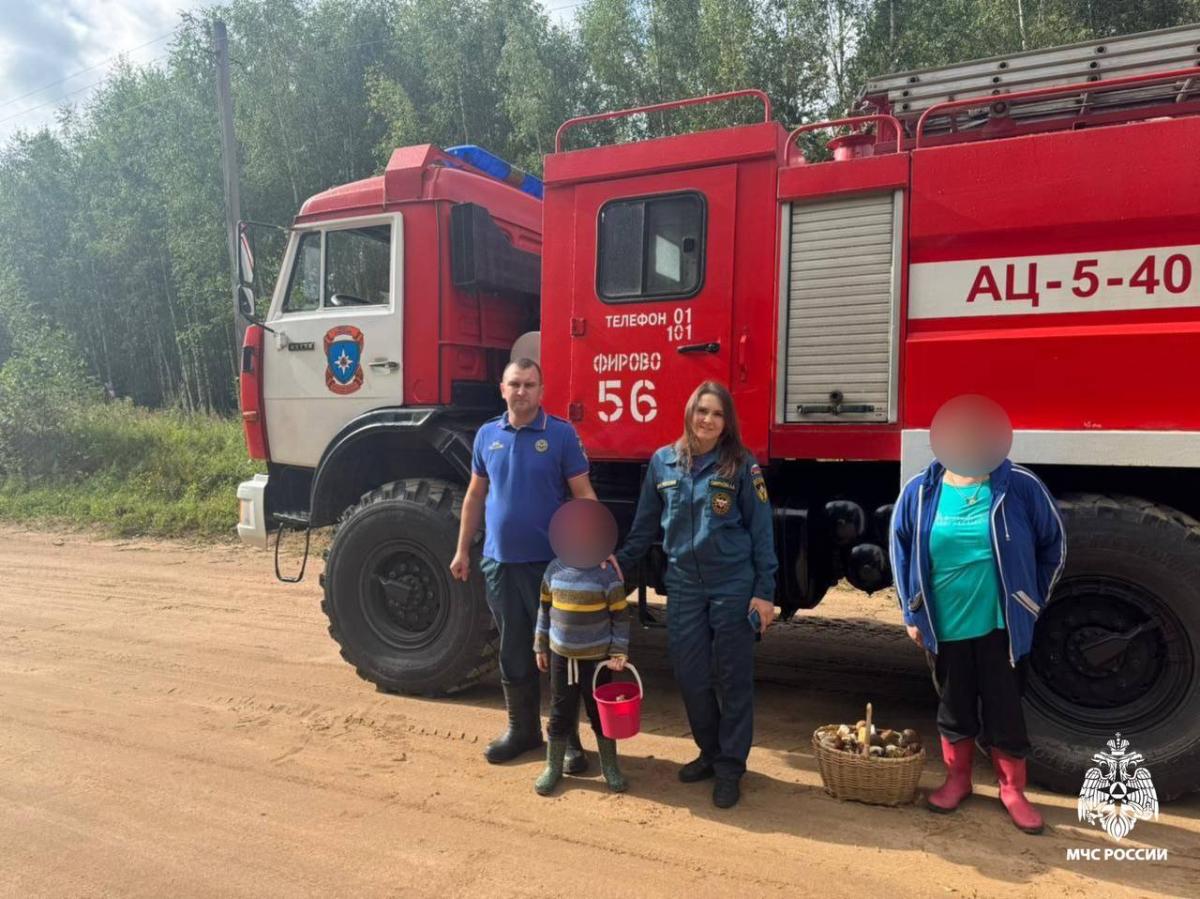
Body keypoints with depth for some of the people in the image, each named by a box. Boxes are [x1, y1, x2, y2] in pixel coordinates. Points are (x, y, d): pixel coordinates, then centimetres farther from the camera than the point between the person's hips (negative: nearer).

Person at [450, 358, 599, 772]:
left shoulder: (561, 434, -6)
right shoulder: (487, 435, 7)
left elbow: (583, 495, -8)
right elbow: (475, 496, 13)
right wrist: (462, 550, 11)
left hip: (550, 562, -4)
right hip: (500, 562, 4)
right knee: (514, 650, 14)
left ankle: (568, 738, 18)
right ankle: (522, 729, 30)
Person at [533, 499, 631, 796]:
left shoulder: (608, 575, -11)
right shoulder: (555, 570, -1)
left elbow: (620, 616, -6)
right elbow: (544, 609, 8)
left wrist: (619, 652, -9)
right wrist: (541, 646, 10)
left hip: (597, 657, -3)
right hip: (561, 655, 3)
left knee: (600, 712, 9)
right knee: (560, 713, 12)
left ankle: (609, 766, 28)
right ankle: (553, 767, 28)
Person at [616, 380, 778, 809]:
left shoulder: (742, 465, -5)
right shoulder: (662, 461, 3)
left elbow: (761, 531, -4)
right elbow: (645, 526, 12)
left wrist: (764, 592, -8)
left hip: (732, 586, -3)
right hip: (683, 586, 3)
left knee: (733, 678, 6)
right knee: (690, 676, 8)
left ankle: (730, 766, 21)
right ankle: (710, 751, 31)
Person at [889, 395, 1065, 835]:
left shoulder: (1020, 487, -9)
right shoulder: (920, 491, -5)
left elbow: (1054, 545, 4)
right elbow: (901, 551, 5)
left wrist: (1031, 603, 6)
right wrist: (911, 613, 5)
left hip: (1001, 626, -1)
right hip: (944, 627, 1)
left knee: (1005, 709, 10)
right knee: (954, 706, 16)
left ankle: (1013, 789, 29)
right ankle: (957, 779, 34)